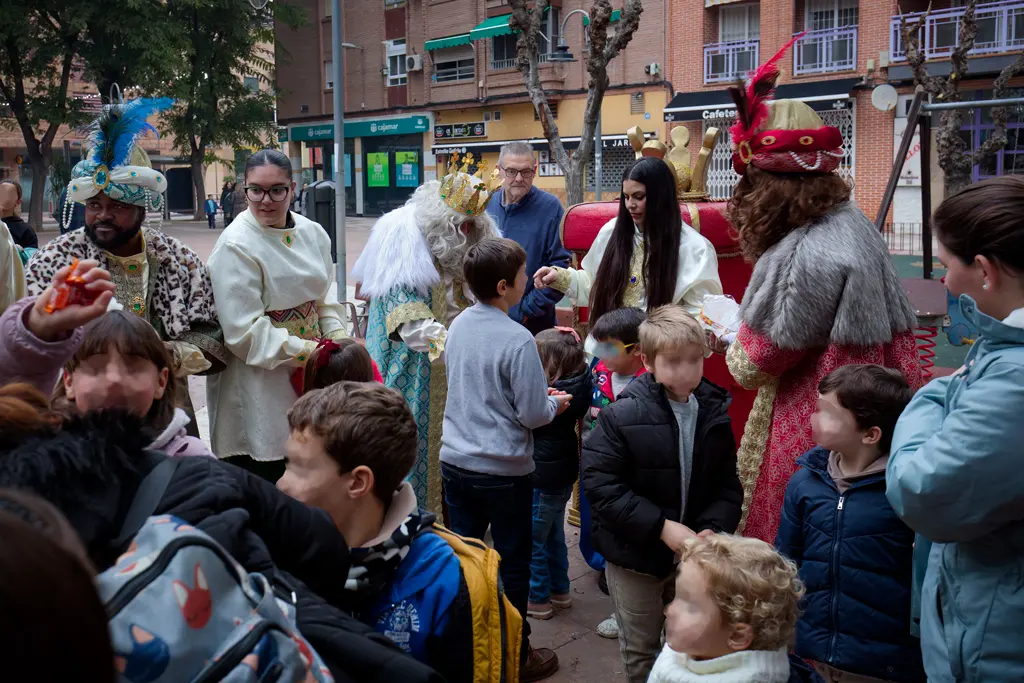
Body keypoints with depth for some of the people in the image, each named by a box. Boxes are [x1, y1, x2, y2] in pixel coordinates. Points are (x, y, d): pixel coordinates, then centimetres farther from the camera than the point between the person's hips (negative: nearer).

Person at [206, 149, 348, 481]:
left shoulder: (312, 233, 5)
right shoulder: (235, 247, -16)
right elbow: (244, 332, -18)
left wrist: (336, 335, -2)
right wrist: (308, 352, -19)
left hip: (312, 379, 7)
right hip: (259, 387, -6)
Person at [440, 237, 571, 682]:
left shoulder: (459, 326, 1)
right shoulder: (518, 339, -21)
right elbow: (532, 415, -17)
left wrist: (538, 393, 12)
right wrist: (555, 404, 4)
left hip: (455, 462, 6)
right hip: (504, 471, -6)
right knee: (513, 565, 10)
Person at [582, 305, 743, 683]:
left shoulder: (714, 413, -5)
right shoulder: (622, 415, -19)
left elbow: (727, 484, 0)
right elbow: (601, 485, -21)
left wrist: (714, 528, -18)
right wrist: (661, 527, -24)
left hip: (694, 553, 4)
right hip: (635, 555, -3)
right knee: (640, 651, 15)